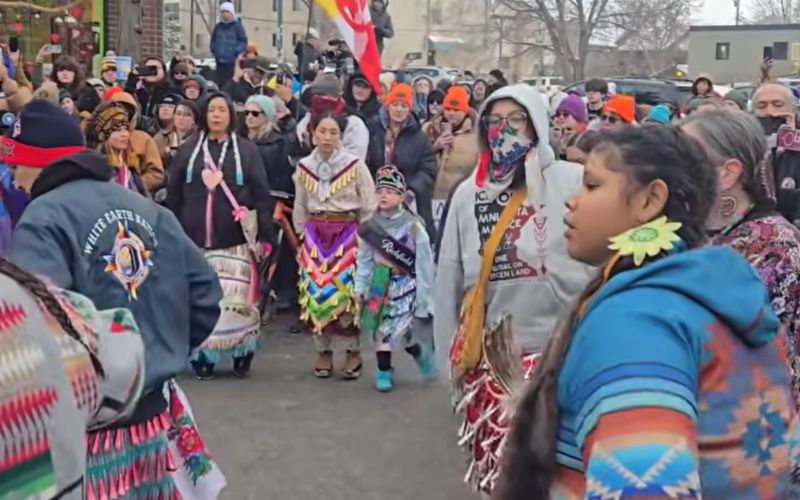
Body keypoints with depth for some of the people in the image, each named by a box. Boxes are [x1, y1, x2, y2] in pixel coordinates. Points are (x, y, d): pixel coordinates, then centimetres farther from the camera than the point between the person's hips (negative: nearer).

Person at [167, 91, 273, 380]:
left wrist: (264, 235, -5)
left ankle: (241, 356, 8)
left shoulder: (247, 151, 5)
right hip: (195, 239, 2)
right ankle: (202, 357, 8)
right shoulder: (187, 151, 10)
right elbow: (173, 197, 10)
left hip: (235, 240, -2)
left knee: (236, 300, -4)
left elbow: (261, 195, 2)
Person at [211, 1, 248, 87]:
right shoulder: (218, 26, 14)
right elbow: (213, 40, 25)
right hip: (220, 61, 5)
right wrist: (214, 51, 11)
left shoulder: (238, 26, -3)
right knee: (219, 83, 5)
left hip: (233, 62, -5)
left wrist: (236, 53, -14)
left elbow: (243, 42, -6)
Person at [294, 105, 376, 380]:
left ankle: (354, 351, 9)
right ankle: (323, 351, 16)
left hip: (347, 233, -3)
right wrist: (303, 235, 14)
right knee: (317, 292, 3)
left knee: (346, 290, -6)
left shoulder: (355, 165, -5)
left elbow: (369, 207, 0)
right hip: (315, 234, 3)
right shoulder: (304, 166, 6)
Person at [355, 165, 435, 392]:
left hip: (405, 283, -4)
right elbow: (364, 260, 7)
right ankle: (384, 371, 21)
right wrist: (360, 287, 2)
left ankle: (420, 352, 18)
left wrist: (423, 297, -7)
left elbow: (424, 262, -8)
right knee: (379, 328, 5)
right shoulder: (370, 226, 1)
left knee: (398, 330, -13)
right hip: (380, 282, 4)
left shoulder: (413, 226, -11)